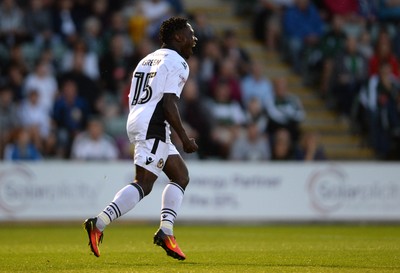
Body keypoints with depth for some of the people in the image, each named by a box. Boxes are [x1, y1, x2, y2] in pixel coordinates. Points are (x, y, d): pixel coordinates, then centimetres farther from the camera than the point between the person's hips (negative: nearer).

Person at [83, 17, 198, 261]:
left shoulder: (149, 59, 24)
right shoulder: (177, 63, -4)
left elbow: (133, 101, 22)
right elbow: (169, 103, -15)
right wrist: (185, 139, -12)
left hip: (136, 122, 10)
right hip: (153, 125, -10)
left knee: (181, 176, 13)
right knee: (143, 184, -13)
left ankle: (166, 231, 3)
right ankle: (99, 224, -20)